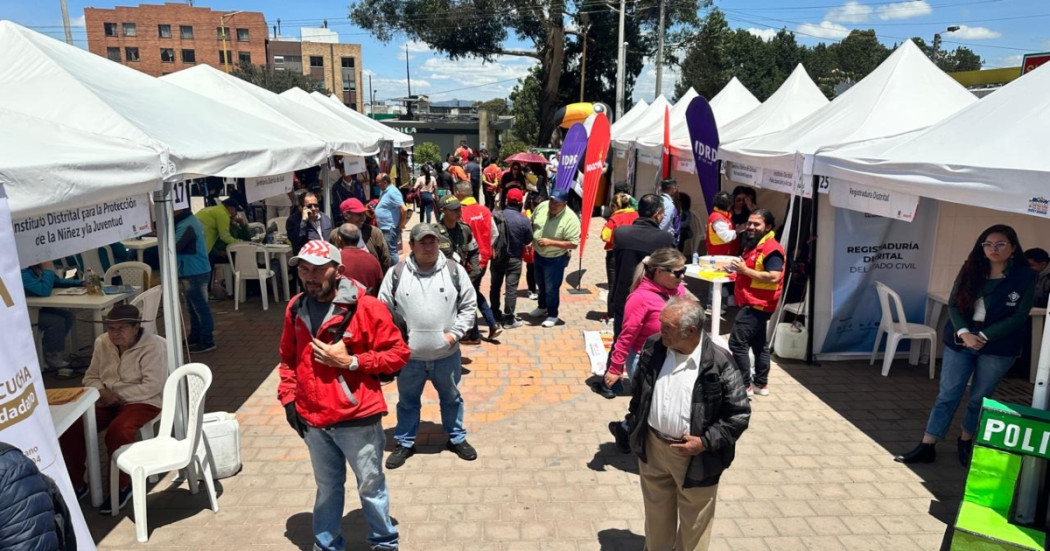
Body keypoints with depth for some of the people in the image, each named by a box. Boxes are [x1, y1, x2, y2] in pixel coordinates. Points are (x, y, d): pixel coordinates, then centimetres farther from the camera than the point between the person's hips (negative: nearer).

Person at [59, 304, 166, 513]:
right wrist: (102, 393, -11)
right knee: (70, 426, -15)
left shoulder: (153, 346, -16)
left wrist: (117, 395, -20)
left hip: (142, 402, -7)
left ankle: (123, 487, -10)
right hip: (107, 401, 7)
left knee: (117, 432, -33)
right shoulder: (103, 343, 5)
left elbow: (152, 386, -22)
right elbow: (90, 377, 12)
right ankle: (76, 484, 4)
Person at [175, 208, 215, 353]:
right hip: (194, 271, 10)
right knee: (194, 307, 19)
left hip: (194, 274, -10)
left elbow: (173, 248, -26)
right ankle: (195, 336, 31)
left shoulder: (186, 226, -23)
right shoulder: (191, 220, 9)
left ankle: (207, 341, 6)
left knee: (200, 307, -2)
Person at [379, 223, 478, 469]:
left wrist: (455, 332, -9)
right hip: (409, 356, 0)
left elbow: (468, 306, 1)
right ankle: (404, 443, 36)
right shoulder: (396, 273, -6)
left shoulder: (455, 271, -5)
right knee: (407, 402, 17)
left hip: (446, 355, 1)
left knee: (452, 398, 19)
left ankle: (457, 438, 39)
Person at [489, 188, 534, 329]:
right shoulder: (524, 220, -15)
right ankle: (508, 319, 6)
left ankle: (495, 314, 30)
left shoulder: (496, 215, -10)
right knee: (511, 288, 3)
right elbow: (528, 241, -4)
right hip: (514, 258, -3)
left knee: (495, 286, 17)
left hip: (496, 256, 3)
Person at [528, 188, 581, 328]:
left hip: (555, 259, -6)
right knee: (541, 284, 26)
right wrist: (530, 239, -5)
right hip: (538, 255, 6)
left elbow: (574, 244, -28)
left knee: (551, 288, 8)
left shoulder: (570, 219, -29)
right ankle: (542, 307, 49)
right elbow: (532, 223, 7)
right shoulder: (542, 206, -12)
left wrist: (550, 242, -32)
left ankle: (552, 315, 29)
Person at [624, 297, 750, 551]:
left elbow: (739, 413, -14)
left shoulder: (718, 363, -21)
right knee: (656, 512, 24)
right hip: (653, 447, 4)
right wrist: (634, 428, 8)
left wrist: (706, 442, -20)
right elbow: (639, 391, 8)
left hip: (695, 457, -4)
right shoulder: (653, 347, -8)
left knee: (694, 523, 16)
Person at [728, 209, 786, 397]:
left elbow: (773, 277, -28)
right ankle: (761, 384, 25)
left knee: (737, 343, -11)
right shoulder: (753, 245, 14)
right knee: (758, 343, 16)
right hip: (753, 303, 11)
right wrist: (738, 270, 8)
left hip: (757, 304, -11)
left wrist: (745, 270, -24)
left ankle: (745, 385, -4)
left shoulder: (771, 249, -17)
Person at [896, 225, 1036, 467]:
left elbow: (1018, 317, -9)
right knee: (947, 396, 4)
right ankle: (926, 447, 7)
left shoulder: (1025, 276, -6)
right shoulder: (971, 269, 1)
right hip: (959, 342, 2)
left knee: (979, 399, 12)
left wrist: (983, 337, -15)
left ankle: (966, 441, 33)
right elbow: (953, 304, -1)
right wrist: (964, 333, -16)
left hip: (997, 348, -2)